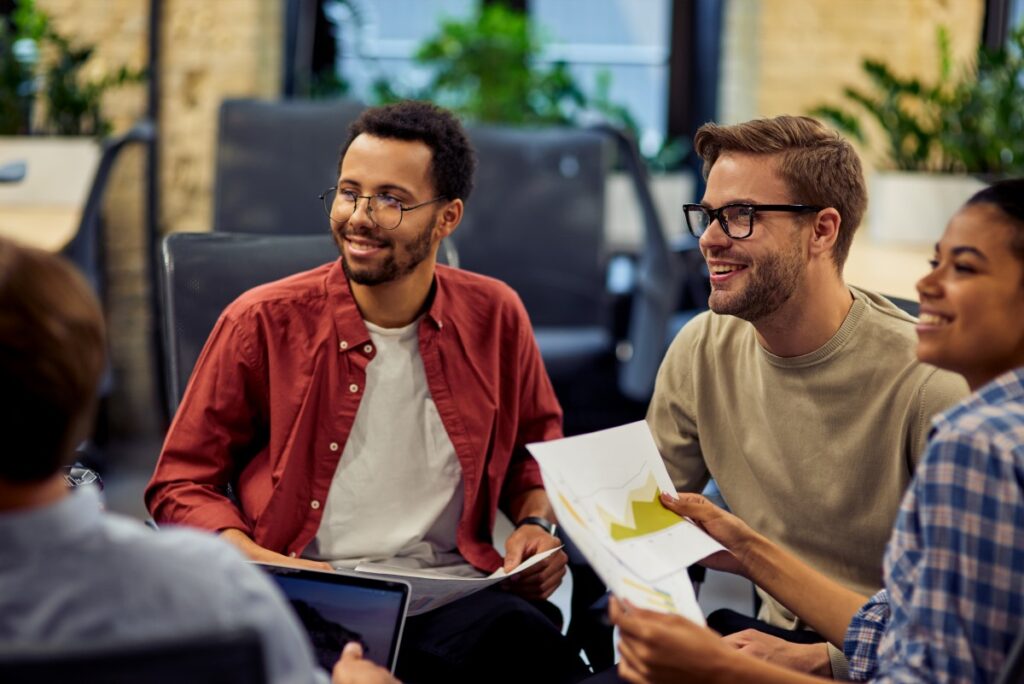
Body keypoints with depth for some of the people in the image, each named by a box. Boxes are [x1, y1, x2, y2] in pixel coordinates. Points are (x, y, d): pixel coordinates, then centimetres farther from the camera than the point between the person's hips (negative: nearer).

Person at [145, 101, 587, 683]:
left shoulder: (494, 318, 9)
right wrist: (255, 561, -12)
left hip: (457, 596, 4)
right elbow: (182, 482, 7)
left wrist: (539, 524, 7)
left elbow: (534, 445, 28)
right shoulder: (262, 323, 1)